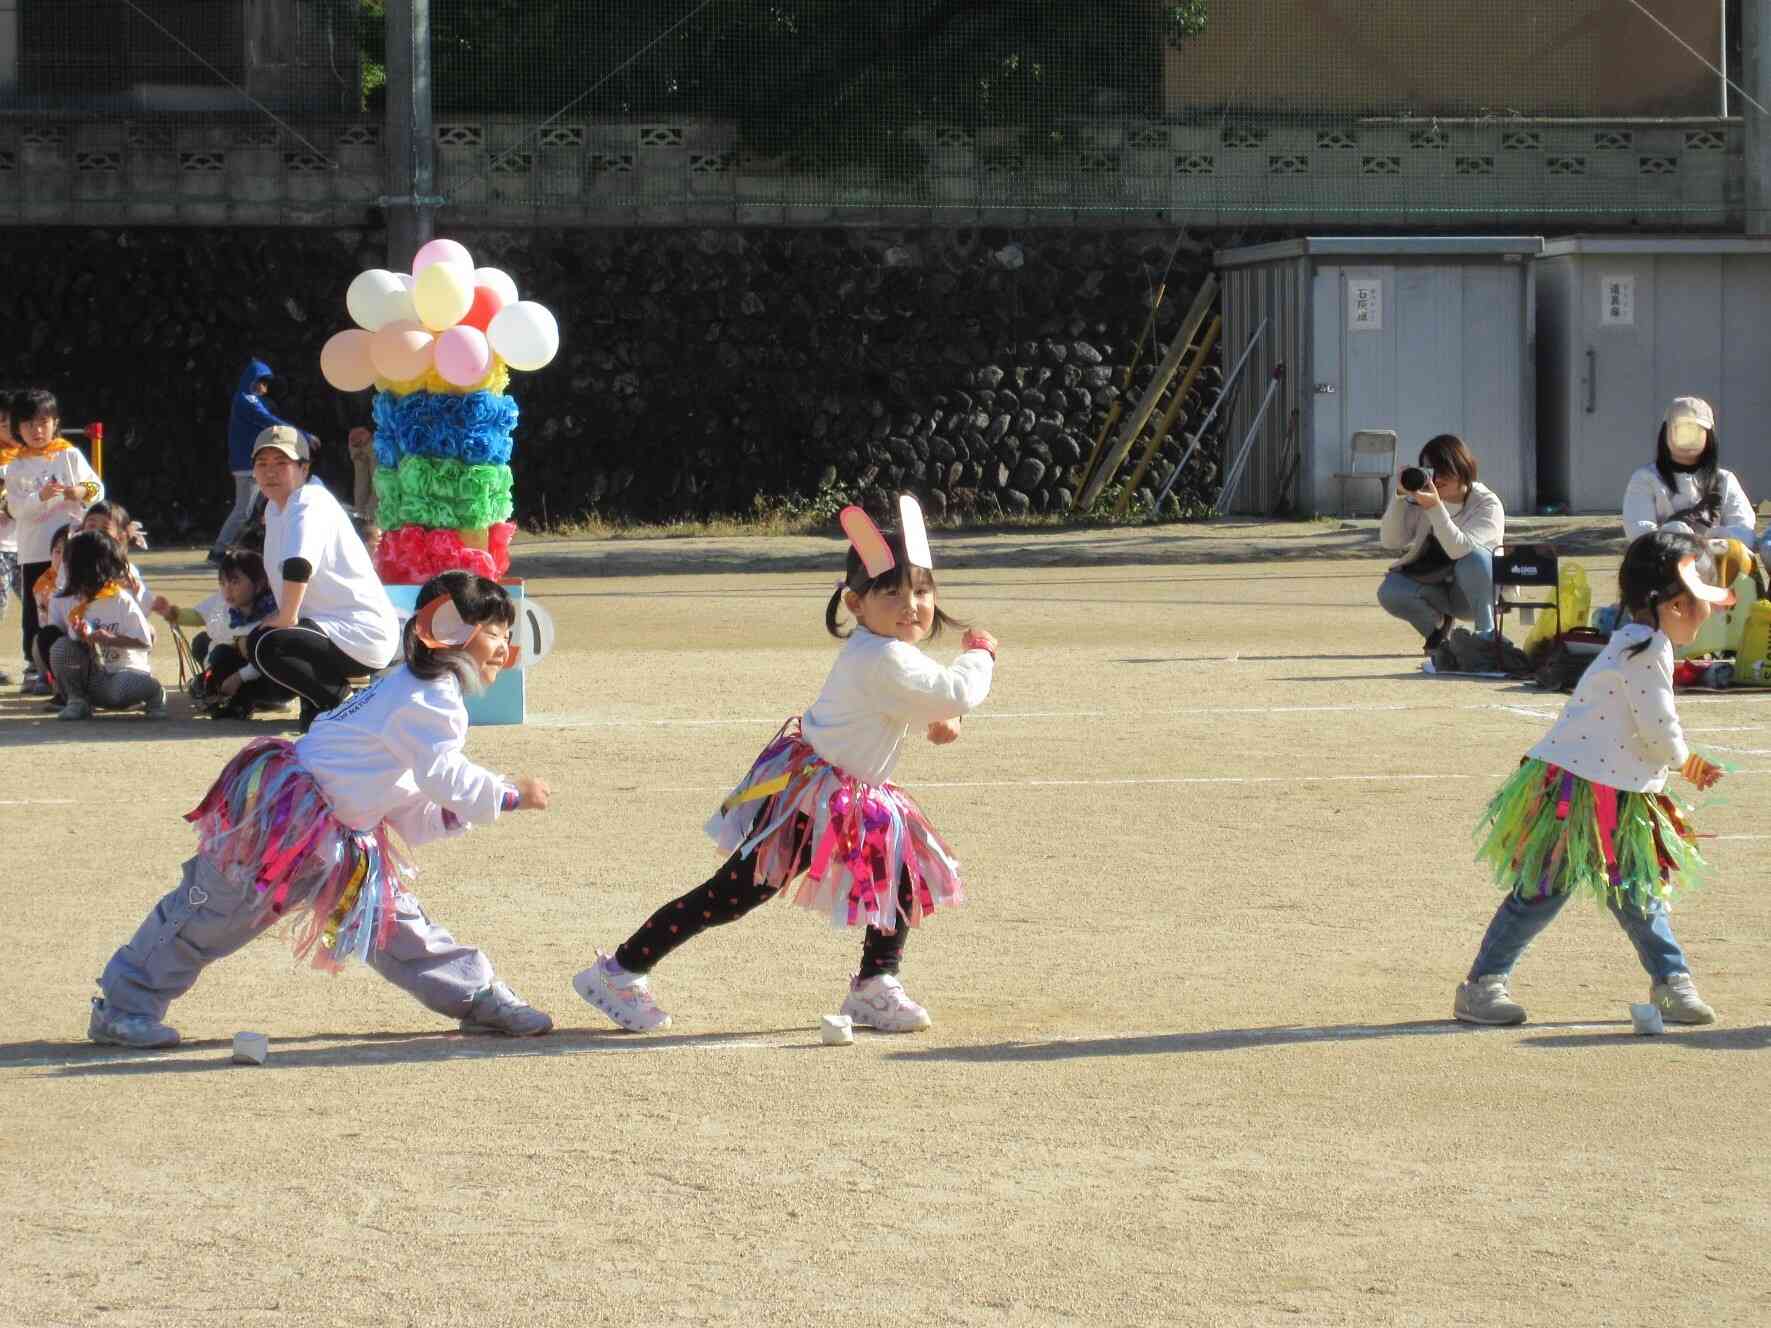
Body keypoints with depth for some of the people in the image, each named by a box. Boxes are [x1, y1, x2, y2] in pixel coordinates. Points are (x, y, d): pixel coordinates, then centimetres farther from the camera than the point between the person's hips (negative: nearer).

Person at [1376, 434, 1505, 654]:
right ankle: (1438, 624, 5)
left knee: (1474, 557, -36)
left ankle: (1486, 634, -18)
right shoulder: (1420, 500, -5)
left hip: (1473, 592, -4)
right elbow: (1389, 541, -15)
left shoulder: (1487, 504, -18)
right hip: (1433, 588, 4)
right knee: (1390, 592, -26)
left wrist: (1435, 508, -45)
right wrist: (1399, 496, -27)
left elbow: (1460, 549, -34)